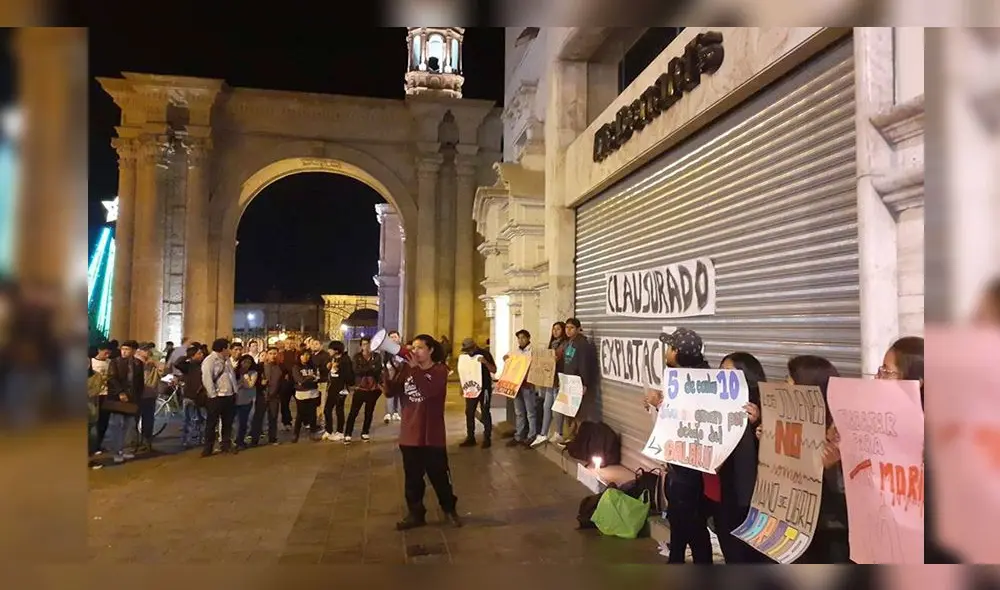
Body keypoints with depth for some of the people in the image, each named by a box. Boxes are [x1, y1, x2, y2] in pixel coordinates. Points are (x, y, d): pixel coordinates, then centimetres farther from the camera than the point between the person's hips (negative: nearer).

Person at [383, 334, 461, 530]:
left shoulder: (440, 370, -7)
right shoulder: (407, 369, 6)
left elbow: (429, 391, -25)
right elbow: (390, 392, -2)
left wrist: (415, 368, -29)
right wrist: (387, 372, -19)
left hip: (432, 435, -4)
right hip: (409, 434, 4)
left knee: (439, 475, 8)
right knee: (412, 478, 12)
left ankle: (450, 509, 27)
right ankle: (415, 514, 25)